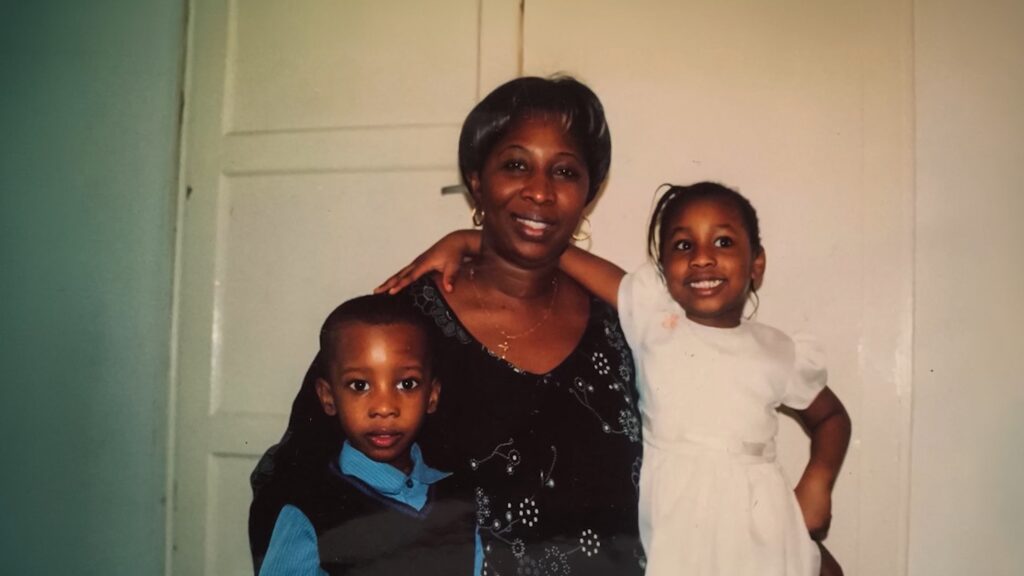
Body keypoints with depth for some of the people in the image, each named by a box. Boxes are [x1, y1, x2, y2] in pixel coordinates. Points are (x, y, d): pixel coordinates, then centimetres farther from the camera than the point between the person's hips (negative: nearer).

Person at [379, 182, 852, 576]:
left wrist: (817, 485, 2)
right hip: (672, 532, -1)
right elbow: (558, 252, -8)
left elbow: (831, 417, 19)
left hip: (762, 535, 2)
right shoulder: (652, 316, -5)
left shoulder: (779, 354, 2)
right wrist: (461, 241, -15)